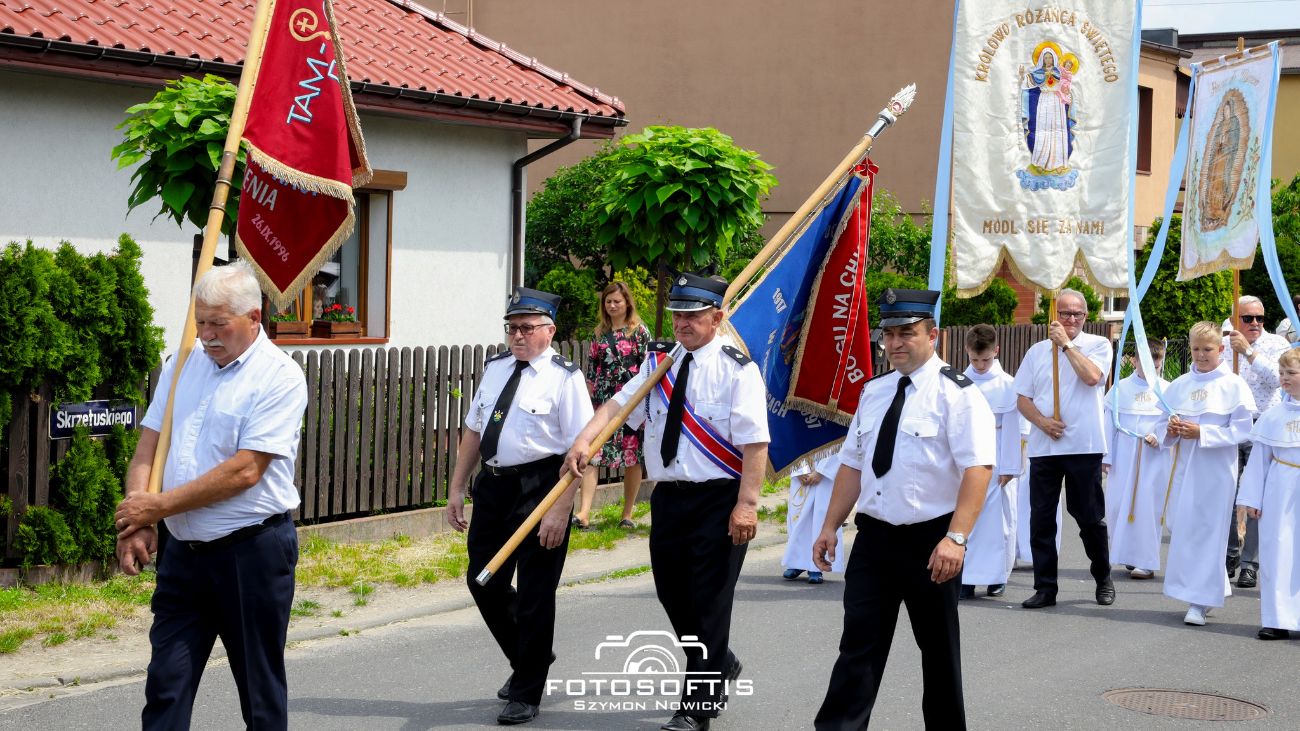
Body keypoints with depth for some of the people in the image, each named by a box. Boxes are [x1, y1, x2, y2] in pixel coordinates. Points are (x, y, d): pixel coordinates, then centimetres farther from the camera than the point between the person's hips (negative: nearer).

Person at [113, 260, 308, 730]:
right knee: (165, 686, 4)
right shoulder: (182, 365, 10)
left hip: (252, 550, -6)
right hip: (183, 550, 6)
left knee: (261, 692, 5)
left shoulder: (279, 377, -11)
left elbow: (245, 470, -18)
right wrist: (136, 520, -7)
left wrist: (158, 506, -15)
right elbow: (147, 448, 9)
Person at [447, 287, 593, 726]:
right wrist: (456, 489, 11)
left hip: (539, 488, -7)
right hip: (493, 485, 7)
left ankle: (526, 694, 15)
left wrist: (560, 511, -21)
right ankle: (527, 660, 36)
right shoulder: (495, 368, 10)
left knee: (535, 594, 2)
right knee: (484, 584, 12)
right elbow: (473, 430, 15)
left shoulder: (564, 377, -10)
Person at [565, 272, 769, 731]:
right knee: (673, 595, 14)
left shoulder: (737, 370, -8)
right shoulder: (659, 363, 10)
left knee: (708, 602, -2)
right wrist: (585, 439, -17)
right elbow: (619, 404, 1)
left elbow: (755, 443, -13)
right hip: (668, 498, 6)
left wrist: (747, 504, -20)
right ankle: (720, 669, 39)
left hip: (717, 502, -6)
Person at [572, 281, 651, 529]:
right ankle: (584, 513, -15)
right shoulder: (600, 333, 12)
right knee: (591, 453, -9)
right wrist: (587, 400, 12)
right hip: (601, 402, 3)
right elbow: (591, 368, 16)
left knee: (632, 457, 3)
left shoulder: (639, 332, 0)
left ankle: (627, 513, 14)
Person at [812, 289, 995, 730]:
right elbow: (852, 464, 15)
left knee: (938, 650, 10)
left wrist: (956, 537, -28)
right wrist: (831, 526, 8)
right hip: (873, 536, 5)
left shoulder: (956, 394, -10)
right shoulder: (874, 392, 10)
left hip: (929, 542, -5)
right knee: (859, 645, 2)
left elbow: (978, 468, -19)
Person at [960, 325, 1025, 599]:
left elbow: (1013, 429, -2)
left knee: (998, 519, 2)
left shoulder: (1008, 385, -3)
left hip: (997, 464, -2)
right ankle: (966, 578, 1)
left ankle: (997, 576, 11)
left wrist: (1009, 468, -4)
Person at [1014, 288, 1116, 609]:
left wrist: (1066, 344, -12)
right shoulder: (1037, 351, 12)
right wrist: (1042, 421, -8)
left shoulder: (1097, 345, 3)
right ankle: (1045, 587, 9)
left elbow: (1092, 376, -18)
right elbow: (1022, 398, 9)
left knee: (1090, 517, 5)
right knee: (1041, 519, 2)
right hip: (1043, 447, 3)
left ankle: (1103, 578, 24)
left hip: (1084, 446, -3)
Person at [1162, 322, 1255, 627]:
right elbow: (1165, 434, 17)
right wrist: (1170, 430, -6)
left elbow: (1242, 430, -10)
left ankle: (1199, 601, -2)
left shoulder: (1233, 384, -4)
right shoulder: (1178, 386, 10)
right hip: (1185, 466, 5)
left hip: (1217, 469, -5)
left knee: (1208, 530, -5)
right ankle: (1213, 591, 25)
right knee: (1184, 529, 7)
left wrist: (1202, 433, -17)